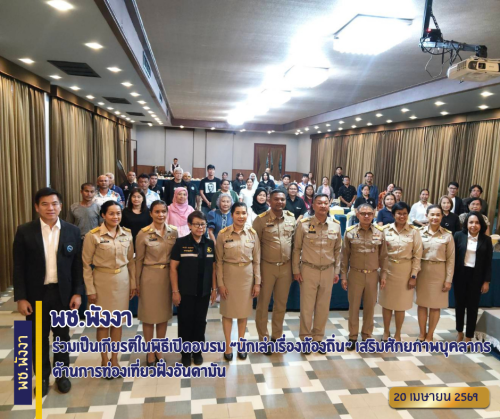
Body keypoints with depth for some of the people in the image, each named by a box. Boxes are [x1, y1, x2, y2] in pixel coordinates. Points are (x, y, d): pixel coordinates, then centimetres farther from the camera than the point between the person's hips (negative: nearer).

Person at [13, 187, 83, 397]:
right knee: (38, 338, 13)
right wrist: (20, 297, -8)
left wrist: (77, 292, -4)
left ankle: (62, 374, 33)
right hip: (36, 294, 0)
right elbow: (18, 267, -4)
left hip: (63, 293, 1)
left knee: (62, 336, 14)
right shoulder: (25, 231, -5)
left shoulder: (73, 231, -2)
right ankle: (42, 377, 32)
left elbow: (77, 265, 0)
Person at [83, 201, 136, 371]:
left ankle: (115, 358, 28)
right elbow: (86, 264, -7)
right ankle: (104, 360, 26)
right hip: (102, 281, -3)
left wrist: (133, 283, 7)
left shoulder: (127, 234, 0)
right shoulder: (93, 235, -11)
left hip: (122, 280, 3)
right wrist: (90, 289, -8)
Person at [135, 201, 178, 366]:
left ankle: (159, 349, 30)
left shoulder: (173, 231, -2)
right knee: (149, 314, 8)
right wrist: (137, 282, 0)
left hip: (167, 276, 3)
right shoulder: (143, 233, -10)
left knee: (164, 314, 13)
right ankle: (150, 351, 26)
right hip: (149, 276, -3)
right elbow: (139, 260, -3)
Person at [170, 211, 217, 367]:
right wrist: (175, 291, -11)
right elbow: (173, 268, -8)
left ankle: (198, 351, 31)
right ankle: (185, 353, 26)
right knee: (185, 322, 8)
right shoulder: (181, 243, -8)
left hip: (204, 292, 3)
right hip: (185, 292, -3)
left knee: (200, 322, 13)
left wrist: (214, 288, 6)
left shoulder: (210, 244, 3)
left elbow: (213, 267, 8)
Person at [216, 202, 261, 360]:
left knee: (243, 311, 12)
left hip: (247, 276, 2)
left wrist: (257, 282, 0)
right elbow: (219, 261, -5)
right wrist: (220, 283, -7)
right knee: (228, 311, 9)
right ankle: (228, 346, 25)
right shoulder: (223, 234, -8)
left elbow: (256, 260, 1)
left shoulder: (253, 234, -3)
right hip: (229, 275, -1)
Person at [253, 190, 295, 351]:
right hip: (267, 267, -3)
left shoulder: (291, 218, 2)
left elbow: (294, 242, 10)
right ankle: (263, 338, 24)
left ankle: (277, 336, 32)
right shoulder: (261, 219, -10)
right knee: (263, 304, 8)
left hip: (286, 267, 4)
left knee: (281, 304, 15)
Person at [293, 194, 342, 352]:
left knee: (323, 306, 13)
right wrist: (296, 270, -4)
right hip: (308, 270, -3)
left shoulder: (336, 225, 0)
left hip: (328, 271, 3)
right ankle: (305, 338, 22)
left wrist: (337, 271, 8)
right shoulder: (303, 224, -10)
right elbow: (296, 249, -3)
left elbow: (338, 250, 8)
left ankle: (318, 338, 29)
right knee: (307, 306, 5)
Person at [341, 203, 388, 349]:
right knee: (354, 306, 7)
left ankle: (366, 335, 27)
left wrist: (384, 275, 2)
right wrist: (344, 276, -3)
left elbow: (383, 255, 5)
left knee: (370, 306, 11)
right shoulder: (350, 232, -4)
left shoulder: (380, 232, 0)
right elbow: (345, 255, -1)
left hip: (373, 275, 2)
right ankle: (353, 337, 21)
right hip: (355, 274, -1)